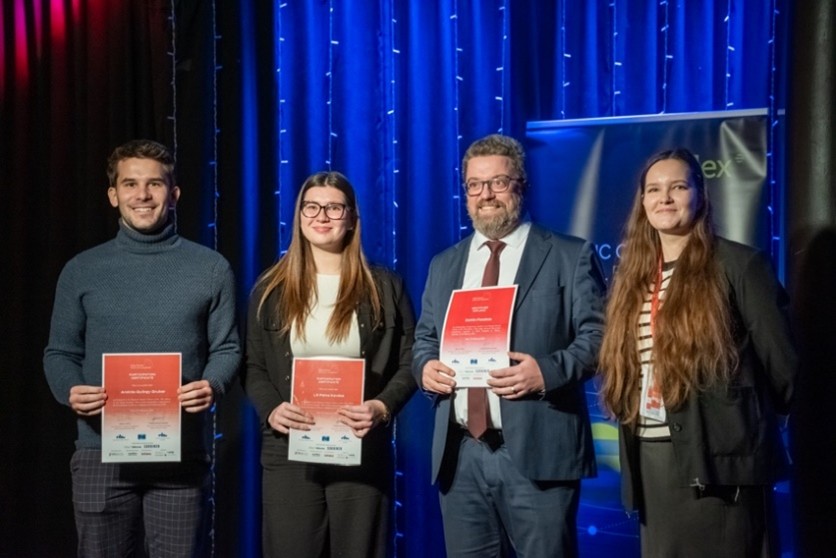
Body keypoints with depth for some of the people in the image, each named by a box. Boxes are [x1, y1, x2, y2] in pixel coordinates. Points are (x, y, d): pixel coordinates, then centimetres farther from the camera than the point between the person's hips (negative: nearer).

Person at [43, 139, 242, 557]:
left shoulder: (210, 268, 6)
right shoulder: (81, 271, 8)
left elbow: (226, 348, 6)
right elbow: (60, 353, 10)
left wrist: (213, 386, -15)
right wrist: (70, 391, -12)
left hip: (181, 453, -1)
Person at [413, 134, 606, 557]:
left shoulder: (570, 257, 3)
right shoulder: (443, 265, 18)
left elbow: (598, 336, -3)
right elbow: (424, 339, 22)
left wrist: (547, 371, -20)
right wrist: (425, 366, 0)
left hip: (537, 451, -4)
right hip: (459, 454, 5)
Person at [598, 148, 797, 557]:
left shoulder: (739, 264, -5)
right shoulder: (631, 275, 13)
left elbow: (780, 362, -3)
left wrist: (756, 420, 8)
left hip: (718, 455, -5)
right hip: (651, 457, 6)